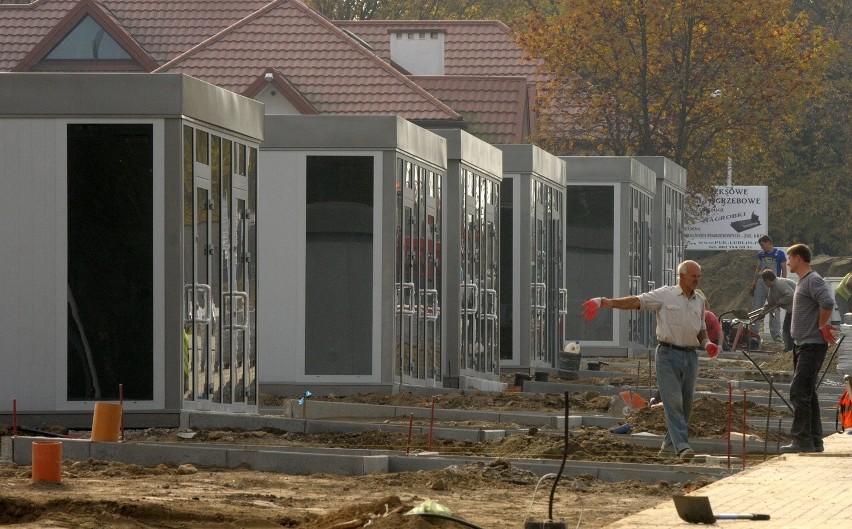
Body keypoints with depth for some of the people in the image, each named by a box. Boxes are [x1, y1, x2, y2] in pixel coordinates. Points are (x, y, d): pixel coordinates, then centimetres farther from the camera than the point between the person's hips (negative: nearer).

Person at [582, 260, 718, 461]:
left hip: (690, 356, 6)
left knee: (686, 404, 6)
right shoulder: (665, 295, -3)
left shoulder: (699, 301, 14)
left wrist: (707, 343, 5)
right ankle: (682, 446, -18)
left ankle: (669, 444, 19)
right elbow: (635, 301, -12)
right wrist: (605, 302, -24)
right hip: (668, 354, -6)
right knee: (673, 401, -12)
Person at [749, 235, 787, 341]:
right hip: (761, 283, 4)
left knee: (774, 311, -1)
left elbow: (784, 270, -2)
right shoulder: (761, 254, 10)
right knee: (756, 308, 2)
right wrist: (753, 284, 13)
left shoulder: (779, 254, -4)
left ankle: (776, 334, 4)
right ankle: (753, 331, 7)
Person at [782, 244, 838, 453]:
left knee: (799, 392, -13)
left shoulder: (813, 281, -13)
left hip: (812, 345, -11)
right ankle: (814, 441, 16)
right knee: (807, 394, 12)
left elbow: (827, 303, -28)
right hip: (803, 344, 11)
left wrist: (822, 327, -17)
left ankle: (802, 440, -13)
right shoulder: (803, 281, 18)